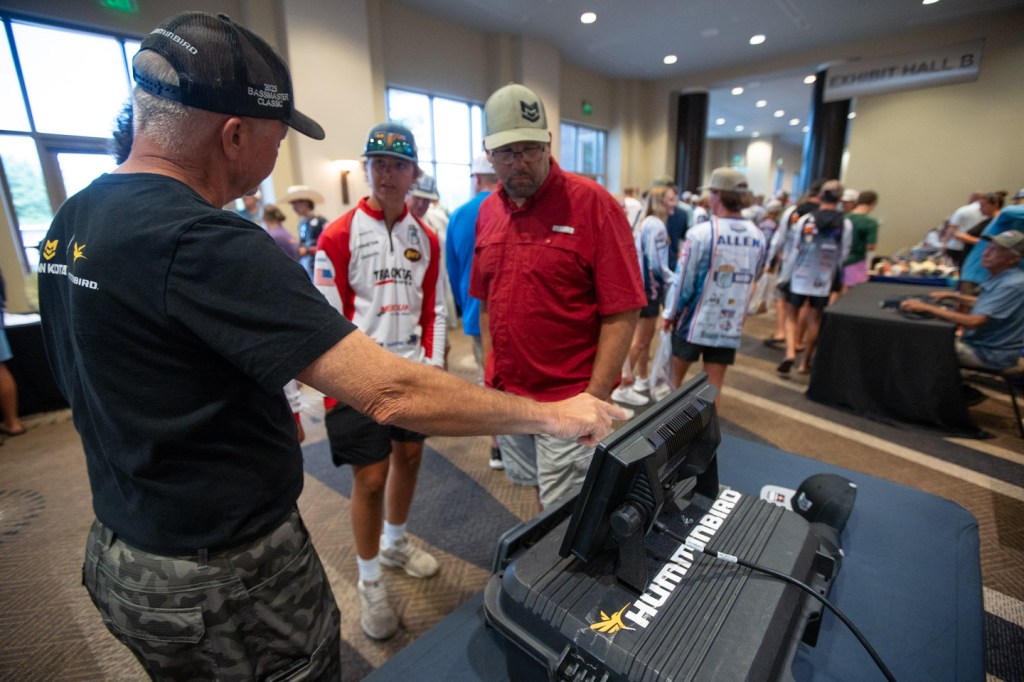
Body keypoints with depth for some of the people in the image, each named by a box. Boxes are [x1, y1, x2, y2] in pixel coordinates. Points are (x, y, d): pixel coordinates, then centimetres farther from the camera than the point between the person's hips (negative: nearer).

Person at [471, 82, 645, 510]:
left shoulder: (592, 204, -13)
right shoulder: (487, 211, 5)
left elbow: (622, 313, -15)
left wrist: (594, 399, -16)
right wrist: (491, 376, 9)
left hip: (569, 401, -5)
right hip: (505, 396, 6)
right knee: (537, 493, 24)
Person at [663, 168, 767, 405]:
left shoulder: (701, 233, -16)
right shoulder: (759, 238, -1)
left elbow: (683, 280, -12)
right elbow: (751, 281, 9)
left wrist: (670, 313, 1)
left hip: (694, 323, -3)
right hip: (731, 326, 4)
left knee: (675, 378, 16)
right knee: (714, 387, 10)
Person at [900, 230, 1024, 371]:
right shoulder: (1001, 278, 5)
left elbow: (973, 322, -31)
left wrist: (927, 308, -31)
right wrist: (951, 296, 10)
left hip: (992, 354, -9)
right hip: (981, 342, 9)